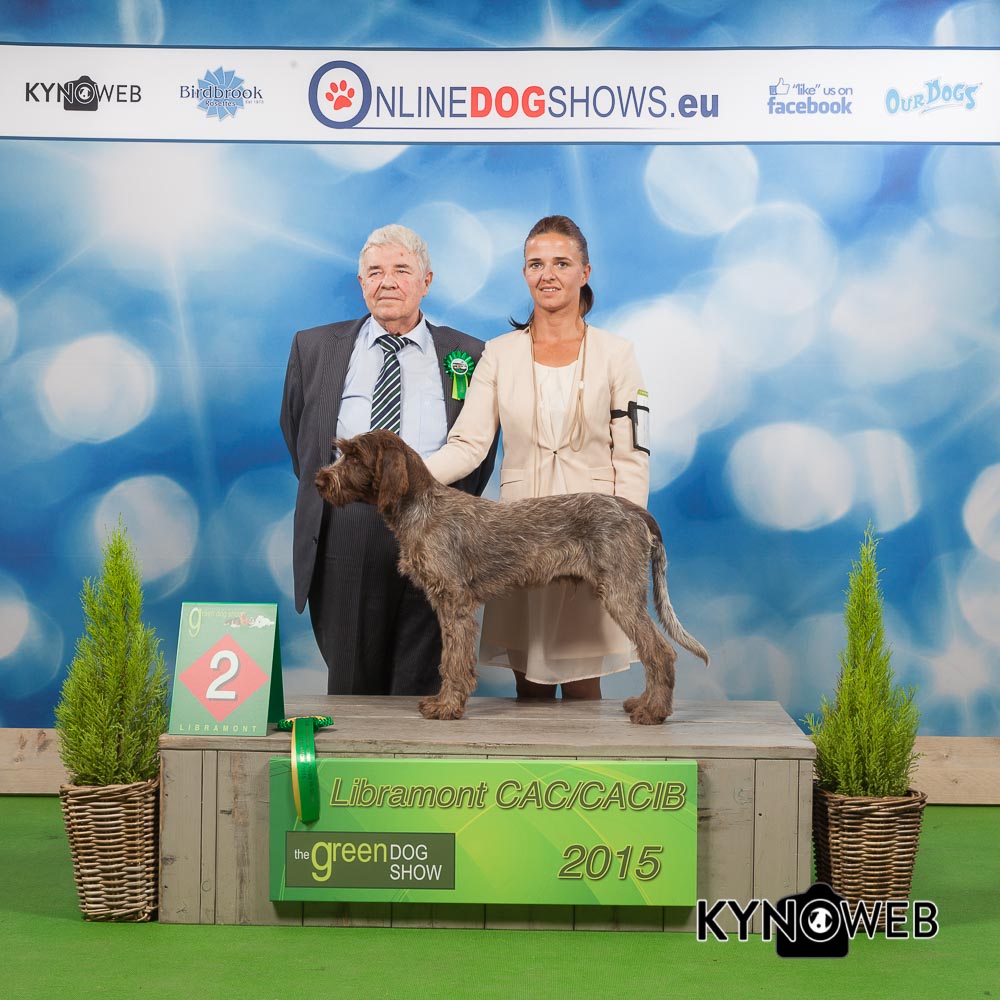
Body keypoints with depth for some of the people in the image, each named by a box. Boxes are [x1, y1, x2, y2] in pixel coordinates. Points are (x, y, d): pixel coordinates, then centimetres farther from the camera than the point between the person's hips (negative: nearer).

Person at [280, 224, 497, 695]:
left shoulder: (468, 356, 9)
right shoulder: (314, 348, 11)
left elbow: (479, 447, 16)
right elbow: (296, 435, 20)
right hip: (344, 535, 1)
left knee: (420, 684, 0)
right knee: (351, 680, 6)